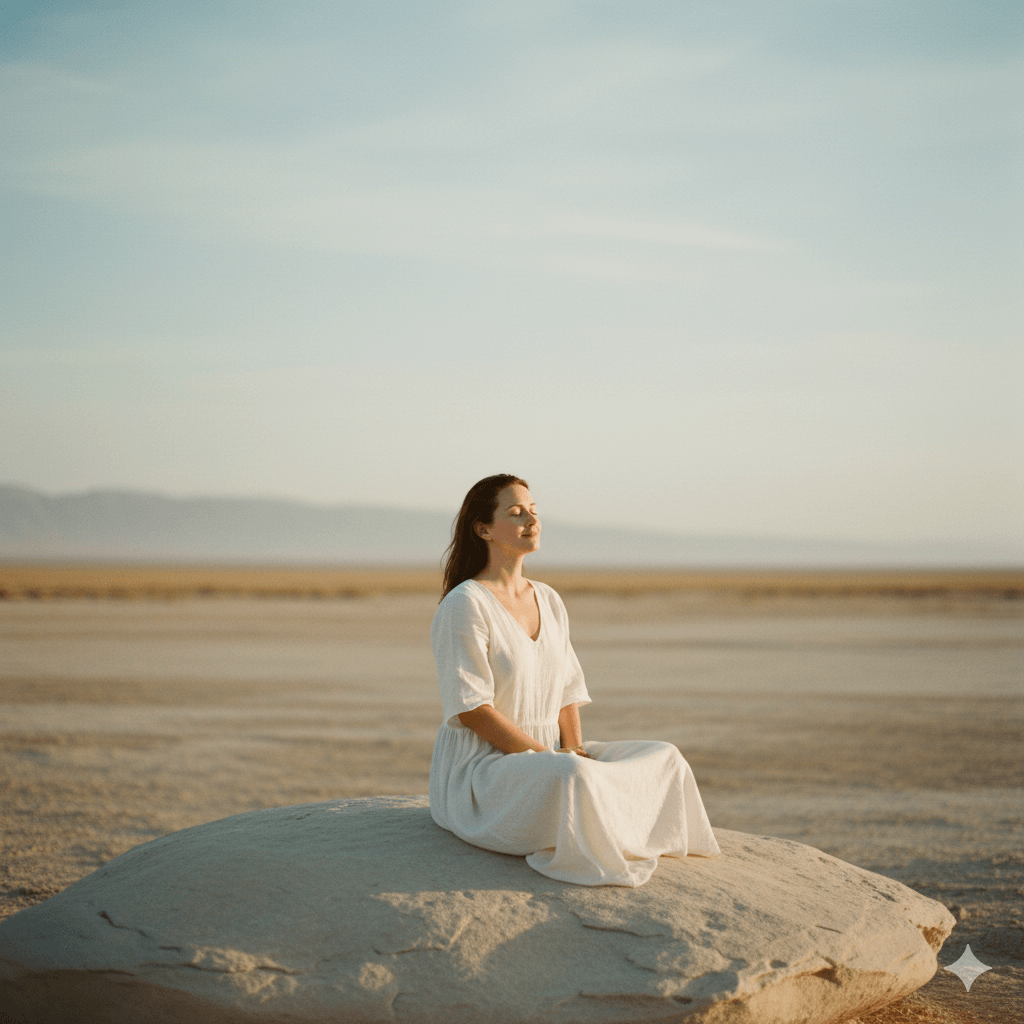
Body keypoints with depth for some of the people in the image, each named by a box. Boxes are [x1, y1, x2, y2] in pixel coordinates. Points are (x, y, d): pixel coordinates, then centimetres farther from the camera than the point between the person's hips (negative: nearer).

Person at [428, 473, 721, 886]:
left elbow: (567, 693, 13)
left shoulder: (548, 601, 13)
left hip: (548, 755, 8)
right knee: (574, 777, -37)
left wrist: (574, 751, -6)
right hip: (480, 772, -8)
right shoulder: (464, 605, -12)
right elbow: (471, 710, -18)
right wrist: (550, 758, -19)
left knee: (663, 758, -7)